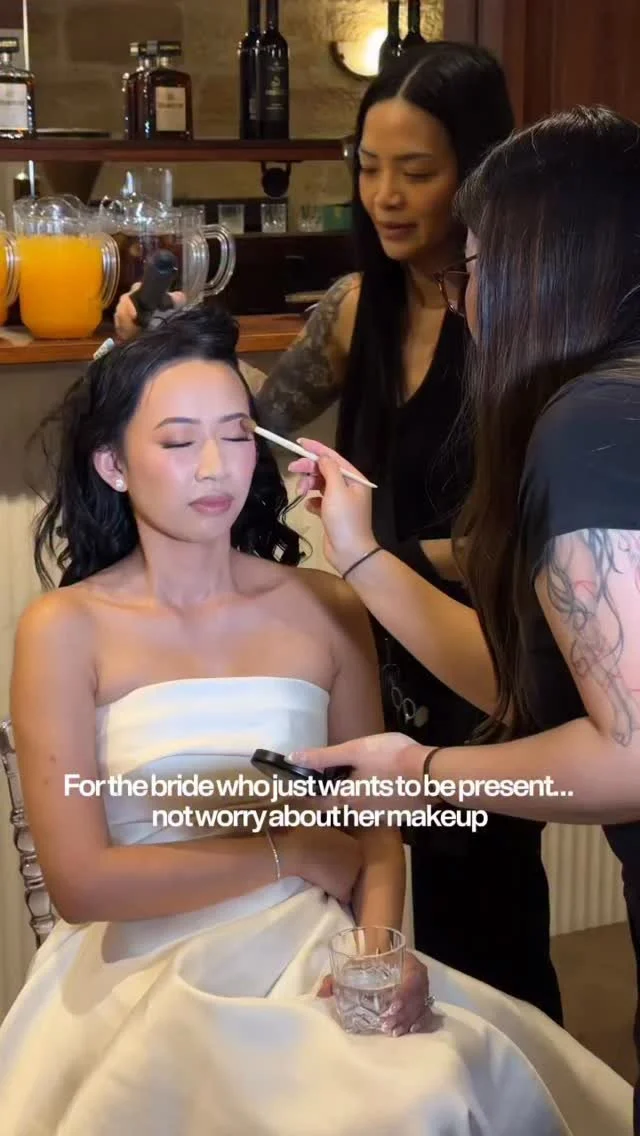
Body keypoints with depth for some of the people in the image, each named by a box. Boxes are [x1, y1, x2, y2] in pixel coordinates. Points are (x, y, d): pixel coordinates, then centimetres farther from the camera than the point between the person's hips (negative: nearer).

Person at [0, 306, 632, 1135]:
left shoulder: (326, 609, 3)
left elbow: (374, 824, 6)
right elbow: (81, 881, -10)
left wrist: (381, 941, -14)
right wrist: (288, 855, -4)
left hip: (317, 958, 3)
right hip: (145, 972, -2)